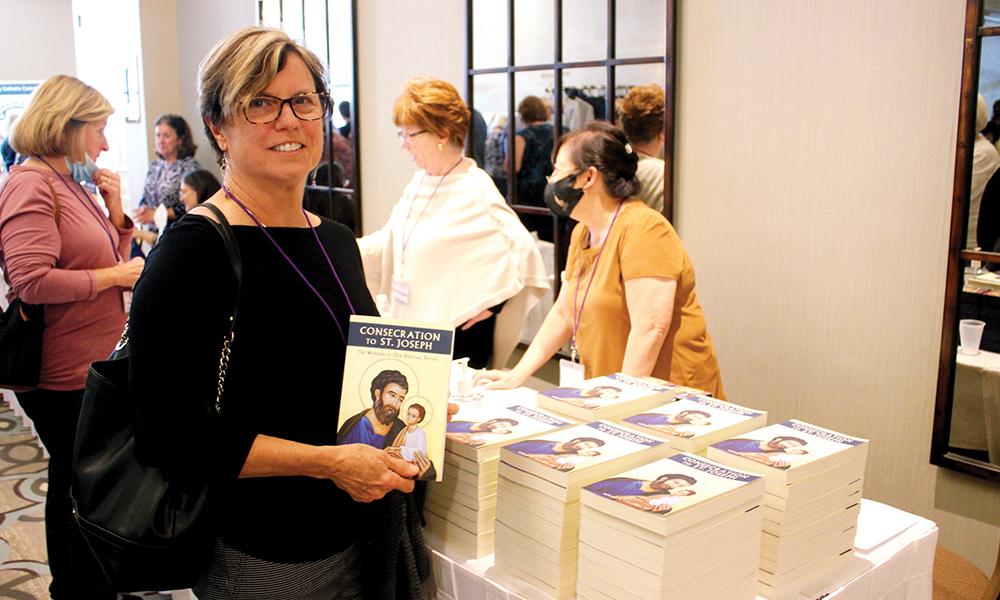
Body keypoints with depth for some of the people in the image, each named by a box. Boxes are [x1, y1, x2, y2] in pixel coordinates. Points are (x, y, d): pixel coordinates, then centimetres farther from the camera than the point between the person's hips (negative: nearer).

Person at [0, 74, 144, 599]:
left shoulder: (72, 184, 14)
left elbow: (106, 257, 20)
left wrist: (115, 210, 5)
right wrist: (115, 275, -18)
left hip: (92, 365, 10)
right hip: (64, 374, -10)